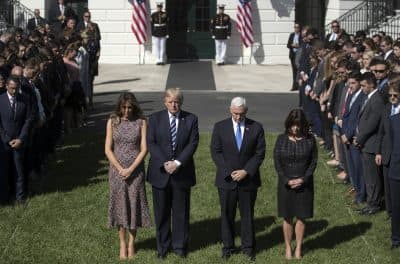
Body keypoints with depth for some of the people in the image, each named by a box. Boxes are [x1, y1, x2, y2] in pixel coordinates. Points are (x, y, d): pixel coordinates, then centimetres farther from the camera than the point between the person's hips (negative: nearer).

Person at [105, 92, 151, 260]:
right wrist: (120, 169, -12)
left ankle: (132, 243, 17)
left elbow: (144, 149, -6)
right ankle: (122, 243, 16)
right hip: (117, 169, 1)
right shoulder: (112, 122, 0)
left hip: (135, 169, -1)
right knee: (119, 204, 5)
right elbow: (108, 149, -2)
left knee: (134, 204, 3)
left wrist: (131, 169, -13)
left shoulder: (141, 122, -3)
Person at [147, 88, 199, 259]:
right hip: (160, 172, 0)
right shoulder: (155, 119, 2)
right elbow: (151, 143, -4)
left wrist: (178, 163, -16)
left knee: (181, 211, 7)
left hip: (182, 172, 0)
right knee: (161, 212, 6)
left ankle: (180, 245, 20)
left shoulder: (191, 119, 2)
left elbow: (193, 144, -5)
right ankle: (163, 246, 18)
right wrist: (164, 163, -16)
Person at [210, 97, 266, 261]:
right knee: (227, 215, 8)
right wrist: (229, 172, -12)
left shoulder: (256, 128, -2)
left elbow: (259, 153, -2)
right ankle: (228, 247, 21)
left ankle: (248, 247, 21)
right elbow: (216, 152, -3)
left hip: (248, 179, 0)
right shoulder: (220, 127, -2)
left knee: (247, 214, 9)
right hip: (226, 179, 0)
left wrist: (246, 171, -12)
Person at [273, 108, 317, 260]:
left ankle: (298, 248, 17)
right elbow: (277, 162, -2)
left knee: (301, 217, 5)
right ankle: (288, 248, 19)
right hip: (285, 183, 0)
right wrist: (287, 180, -11)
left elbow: (313, 162, -1)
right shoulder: (282, 139, -4)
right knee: (287, 217, 7)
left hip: (304, 184, 0)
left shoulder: (310, 140, -5)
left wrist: (303, 179, -13)